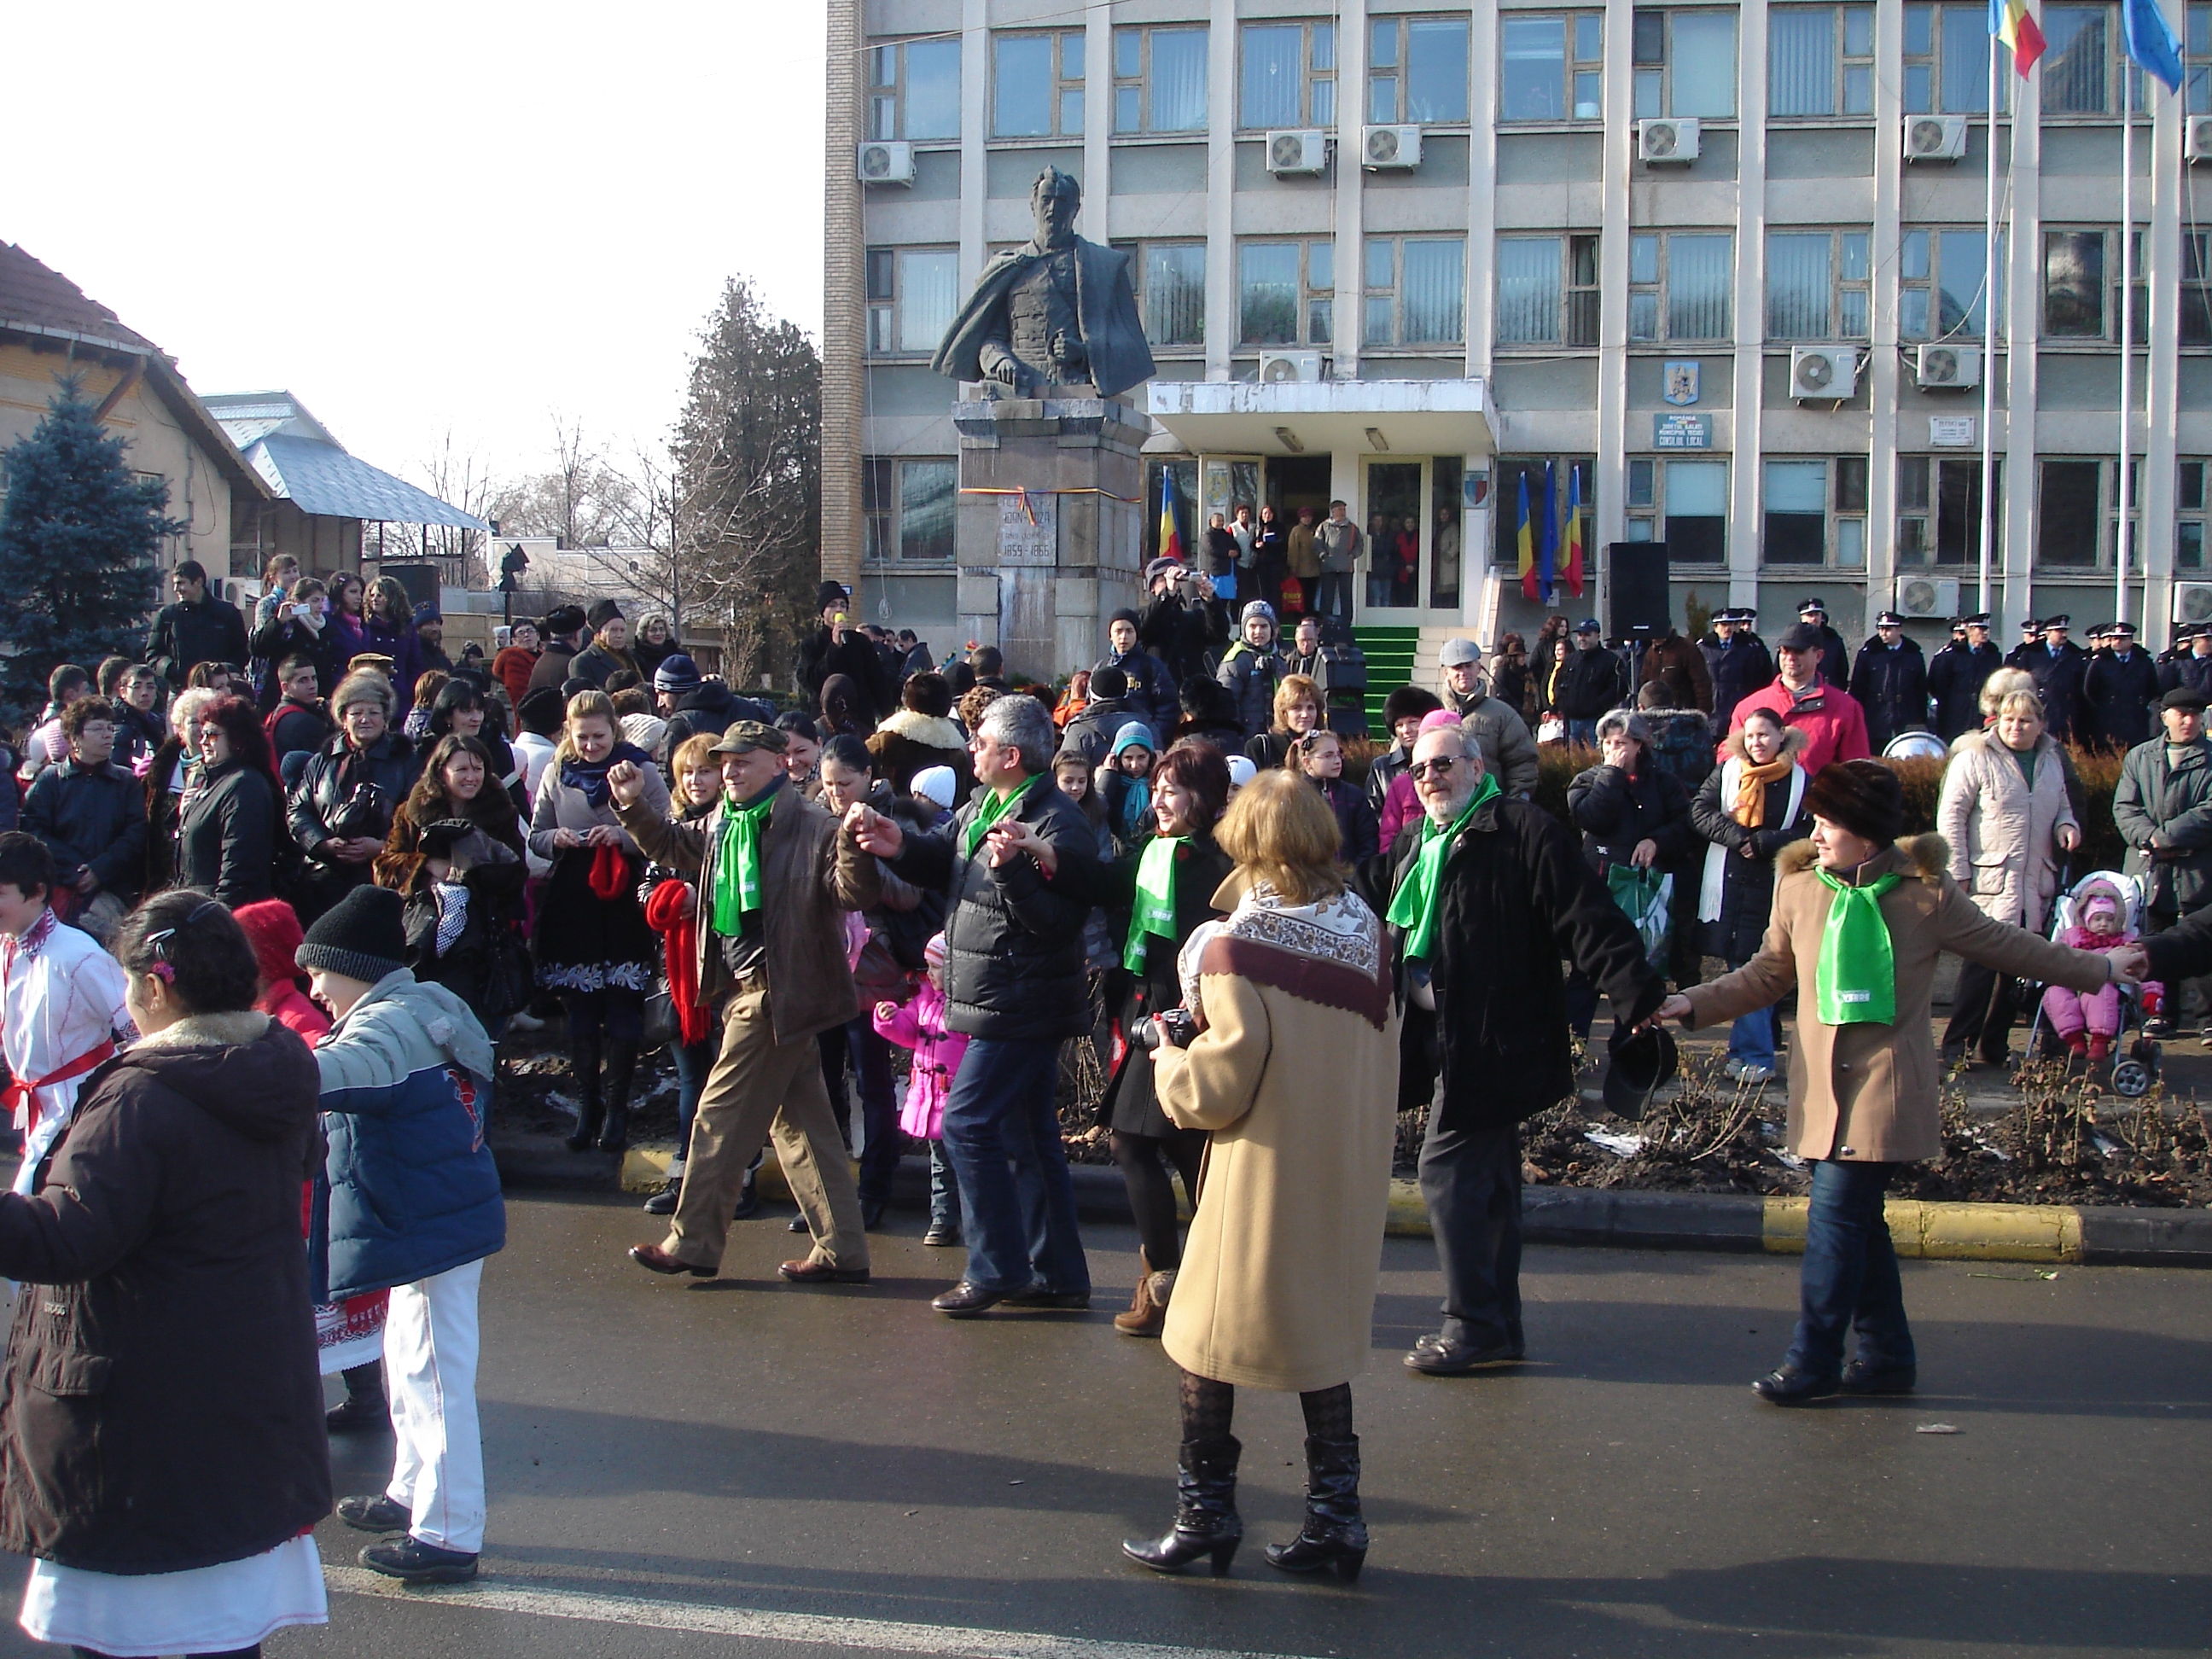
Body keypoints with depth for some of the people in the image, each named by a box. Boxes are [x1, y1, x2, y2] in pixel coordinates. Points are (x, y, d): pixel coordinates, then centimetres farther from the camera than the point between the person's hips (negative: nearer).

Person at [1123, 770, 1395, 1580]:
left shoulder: (1235, 946, -17)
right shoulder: (1365, 936, 0)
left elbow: (1220, 1087, -18)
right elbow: (1373, 1061, 9)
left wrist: (1171, 1062, 4)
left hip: (1261, 1178, -6)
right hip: (1345, 1175, 6)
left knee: (1204, 1336, 9)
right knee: (1324, 1335, 15)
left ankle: (1205, 1513, 14)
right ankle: (1335, 1518, 16)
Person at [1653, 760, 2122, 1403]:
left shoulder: (1925, 893, -6)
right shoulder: (1798, 887, 4)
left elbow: (2006, 947, 7)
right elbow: (1767, 975, 14)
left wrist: (2098, 970, 13)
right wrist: (1694, 1005, 5)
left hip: (1886, 1085, -5)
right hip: (1823, 1085, 5)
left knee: (1836, 1213, -12)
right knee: (1857, 1219, 11)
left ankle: (1813, 1361, -4)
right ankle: (1887, 1356, 23)